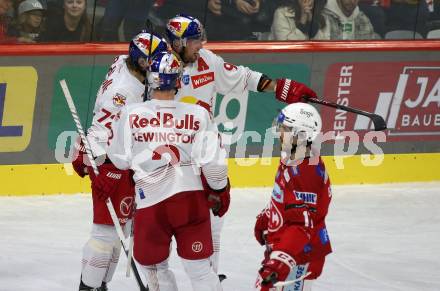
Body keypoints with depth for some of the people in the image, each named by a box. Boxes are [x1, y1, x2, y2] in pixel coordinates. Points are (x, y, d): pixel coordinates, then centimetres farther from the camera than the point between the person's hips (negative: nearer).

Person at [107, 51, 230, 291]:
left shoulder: (131, 115, -6)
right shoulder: (198, 115, -4)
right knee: (199, 267, 7)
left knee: (153, 263, 20)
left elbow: (121, 160, 3)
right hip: (192, 201, 1)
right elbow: (213, 161, -3)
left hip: (151, 203, -1)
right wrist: (220, 192, 14)